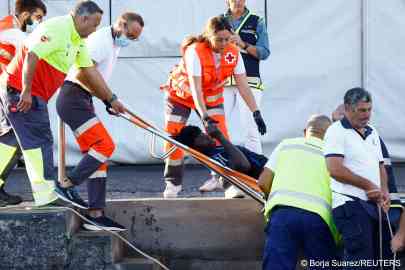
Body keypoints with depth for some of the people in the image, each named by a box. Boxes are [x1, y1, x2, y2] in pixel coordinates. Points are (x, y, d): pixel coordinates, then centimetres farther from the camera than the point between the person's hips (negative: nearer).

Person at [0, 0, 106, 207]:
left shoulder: (77, 40, 13)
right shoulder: (56, 29, -19)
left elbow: (89, 69, 18)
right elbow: (31, 56, -27)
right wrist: (26, 92, -28)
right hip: (21, 90, -11)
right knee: (39, 141, -9)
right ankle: (45, 194, -8)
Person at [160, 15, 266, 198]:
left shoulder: (233, 53, -21)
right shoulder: (195, 52, -35)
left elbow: (243, 85, -18)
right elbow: (195, 88, -39)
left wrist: (256, 113, -25)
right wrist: (205, 118, -47)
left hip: (211, 97, 3)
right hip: (180, 95, -3)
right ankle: (173, 182, 12)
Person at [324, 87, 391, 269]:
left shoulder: (372, 132, 19)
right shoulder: (337, 131, -5)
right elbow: (335, 170, -16)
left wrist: (384, 191, 5)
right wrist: (369, 185, -11)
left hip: (374, 205, 8)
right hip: (351, 204, -8)